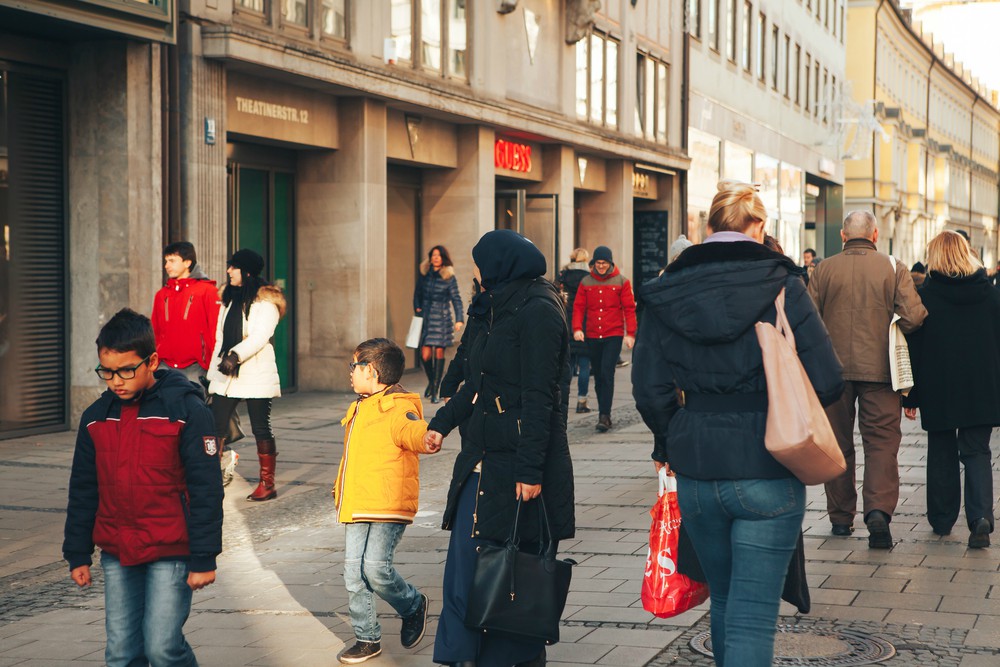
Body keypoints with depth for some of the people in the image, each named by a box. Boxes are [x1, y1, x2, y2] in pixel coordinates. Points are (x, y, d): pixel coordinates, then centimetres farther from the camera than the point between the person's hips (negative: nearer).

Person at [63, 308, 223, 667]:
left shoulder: (186, 409, -9)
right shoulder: (96, 416, 6)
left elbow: (206, 490, -9)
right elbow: (82, 492, 14)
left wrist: (203, 558, -11)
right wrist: (77, 554, 13)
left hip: (170, 553, -5)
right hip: (117, 556, 5)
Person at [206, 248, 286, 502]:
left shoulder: (265, 301, -5)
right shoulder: (229, 299, 16)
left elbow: (260, 336, -17)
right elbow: (220, 338, 19)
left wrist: (236, 355, -30)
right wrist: (212, 371, 15)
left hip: (256, 374, -6)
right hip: (225, 376, 6)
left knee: (261, 429, -1)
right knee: (216, 426, -3)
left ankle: (267, 484, 6)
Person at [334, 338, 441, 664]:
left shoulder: (398, 408, -11)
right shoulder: (360, 408, 18)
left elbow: (412, 430, -33)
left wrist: (427, 438, -55)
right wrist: (341, 490, 33)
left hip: (388, 506, -8)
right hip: (356, 508, 9)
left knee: (376, 567, -18)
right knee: (354, 573, 4)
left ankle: (412, 605, 11)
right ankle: (367, 639, 15)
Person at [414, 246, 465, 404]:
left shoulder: (449, 278, -2)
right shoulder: (424, 275, 7)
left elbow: (456, 299, -4)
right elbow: (417, 294, 17)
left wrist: (459, 319, -14)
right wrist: (417, 309, 2)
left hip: (442, 319, -2)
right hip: (425, 318, 2)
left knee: (439, 353, -3)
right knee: (425, 355, -3)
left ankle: (435, 391, 5)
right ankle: (431, 381, 26)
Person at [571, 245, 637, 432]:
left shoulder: (621, 282, 1)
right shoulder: (586, 282, 8)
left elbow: (629, 308, 1)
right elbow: (579, 306, 6)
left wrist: (630, 333, -7)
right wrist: (577, 328, -10)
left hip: (614, 335, -3)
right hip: (592, 336, 3)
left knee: (607, 373, -13)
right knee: (598, 376, 8)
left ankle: (604, 416, -15)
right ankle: (604, 415, 17)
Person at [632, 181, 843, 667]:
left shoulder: (666, 293, 0)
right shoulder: (780, 284, -8)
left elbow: (650, 389, -1)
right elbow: (826, 382, -10)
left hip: (695, 471, 4)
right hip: (767, 473, -4)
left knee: (724, 601, 22)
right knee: (753, 615, -1)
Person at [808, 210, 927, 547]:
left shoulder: (824, 269, -2)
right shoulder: (894, 268, -5)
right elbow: (913, 317, -10)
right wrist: (889, 331, 11)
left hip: (834, 368, 1)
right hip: (879, 368, -1)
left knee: (838, 443, 12)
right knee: (882, 441, 2)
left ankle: (840, 517, 18)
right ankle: (878, 509, -17)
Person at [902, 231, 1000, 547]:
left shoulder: (926, 296, -7)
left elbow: (913, 347, -5)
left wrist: (910, 395, 1)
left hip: (938, 390, -1)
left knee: (942, 453, 13)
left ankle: (942, 519, 21)